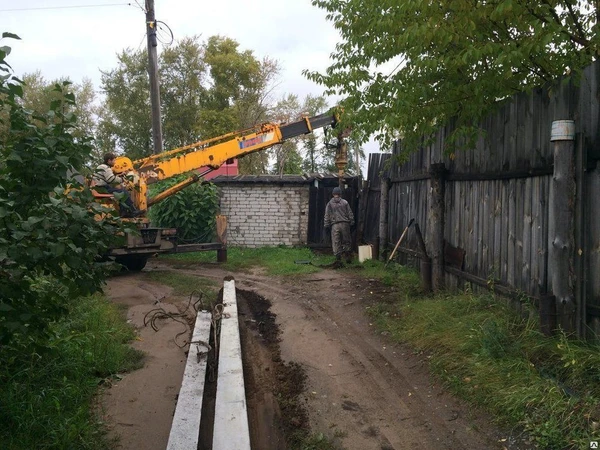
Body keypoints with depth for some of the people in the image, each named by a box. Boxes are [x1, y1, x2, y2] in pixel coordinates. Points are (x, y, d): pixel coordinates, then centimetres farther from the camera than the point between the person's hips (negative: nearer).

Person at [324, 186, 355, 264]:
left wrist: (326, 225, 10)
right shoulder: (345, 202, 5)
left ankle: (338, 257, -4)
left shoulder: (330, 204, 5)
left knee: (336, 242, 1)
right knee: (347, 241, 10)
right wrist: (352, 223, 13)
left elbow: (327, 216, 5)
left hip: (335, 225, -1)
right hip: (345, 224, 1)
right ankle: (348, 257, 11)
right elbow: (350, 214, 7)